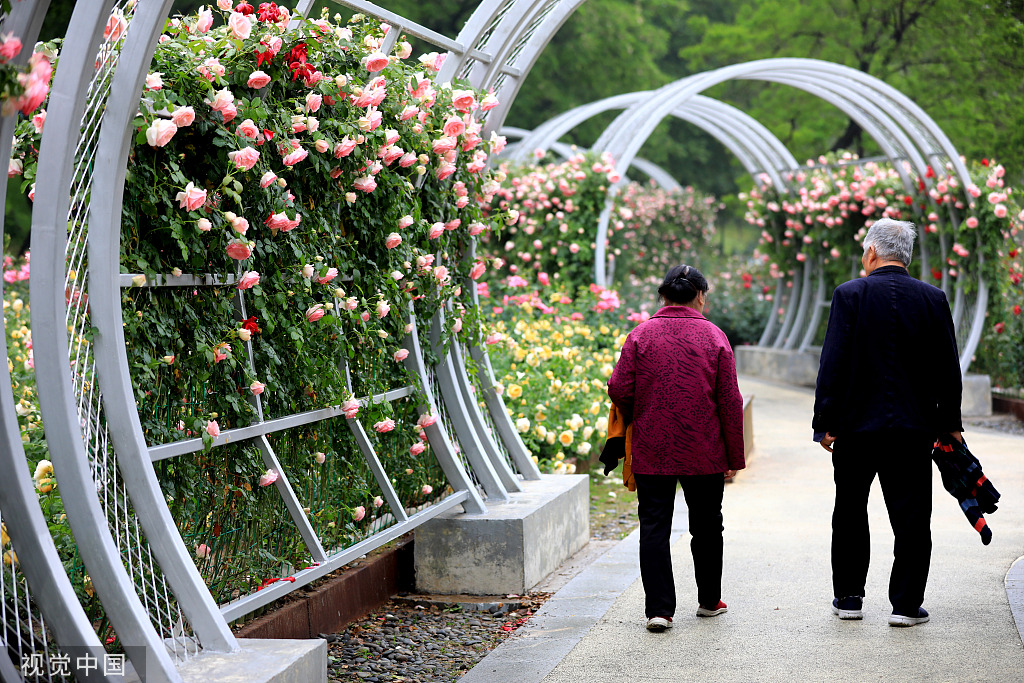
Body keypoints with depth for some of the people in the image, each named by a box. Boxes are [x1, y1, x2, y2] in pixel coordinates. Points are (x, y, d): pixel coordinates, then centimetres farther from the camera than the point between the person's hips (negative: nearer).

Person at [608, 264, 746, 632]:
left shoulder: (641, 336, -3)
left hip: (651, 451, 0)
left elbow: (619, 390, -6)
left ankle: (659, 608, -4)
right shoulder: (714, 337, -3)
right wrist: (734, 457, 4)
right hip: (705, 455, 0)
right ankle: (709, 601, 28)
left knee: (654, 528, 3)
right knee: (706, 526, 15)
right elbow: (730, 401, -4)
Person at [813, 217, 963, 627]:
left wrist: (826, 422, -6)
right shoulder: (933, 299, 0)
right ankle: (906, 604, 6)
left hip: (857, 425, -1)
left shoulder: (850, 295, -8)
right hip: (914, 427, 1)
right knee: (912, 518, 6)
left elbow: (833, 363, -10)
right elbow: (948, 368, 4)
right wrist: (950, 422, 14)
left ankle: (848, 597, 18)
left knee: (850, 514, 13)